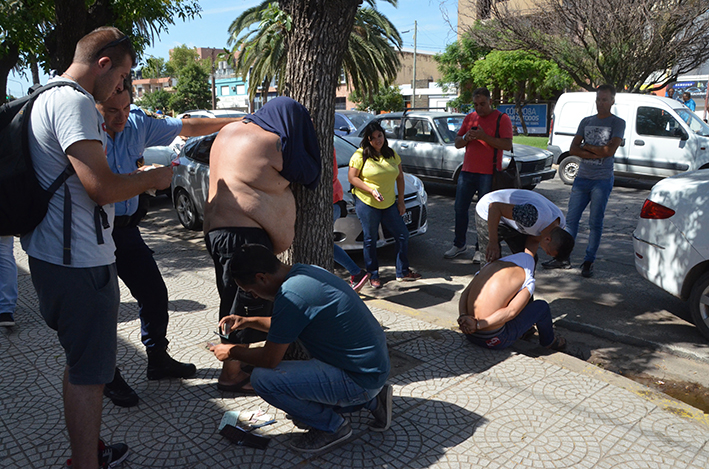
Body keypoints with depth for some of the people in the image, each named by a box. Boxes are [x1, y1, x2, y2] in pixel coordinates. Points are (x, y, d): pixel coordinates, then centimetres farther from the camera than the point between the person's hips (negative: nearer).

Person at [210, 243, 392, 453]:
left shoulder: (291, 296, -23)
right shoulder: (306, 271, 6)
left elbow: (269, 359, -14)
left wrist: (232, 352, 3)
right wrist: (249, 321, 24)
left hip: (361, 378, -10)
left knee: (263, 378, -15)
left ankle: (331, 426, 5)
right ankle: (371, 400, 20)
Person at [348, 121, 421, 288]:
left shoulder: (392, 154, 9)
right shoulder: (361, 155, -6)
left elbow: (400, 177, 13)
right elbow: (352, 177, -9)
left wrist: (401, 200, 7)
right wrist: (371, 190, -19)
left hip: (389, 203, 5)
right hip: (366, 203, -5)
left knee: (402, 235, 6)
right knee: (370, 239, 4)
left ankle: (403, 271, 22)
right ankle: (373, 275, 19)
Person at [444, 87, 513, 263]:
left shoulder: (502, 118, -2)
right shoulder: (469, 118, 14)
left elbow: (507, 145, -12)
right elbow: (457, 143, 14)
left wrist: (484, 137, -20)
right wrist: (466, 138, -8)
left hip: (488, 174, -5)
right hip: (467, 171, 5)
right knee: (460, 209, 8)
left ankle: (481, 249, 10)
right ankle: (459, 244, 22)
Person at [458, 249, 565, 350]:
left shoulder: (490, 265, 12)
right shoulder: (527, 279, -4)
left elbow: (464, 293, 2)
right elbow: (511, 311, -17)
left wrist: (462, 317, -11)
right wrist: (478, 324, -18)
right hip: (493, 339, -6)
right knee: (542, 307, 10)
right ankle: (548, 341, 38)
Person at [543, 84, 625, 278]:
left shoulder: (617, 123, 0)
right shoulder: (586, 122, 13)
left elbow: (610, 150, -14)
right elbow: (573, 149, 2)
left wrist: (586, 147, -4)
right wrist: (596, 153, -10)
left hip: (602, 180, -4)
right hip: (582, 177, 4)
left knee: (595, 223, 1)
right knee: (571, 219, 4)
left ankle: (588, 262, 9)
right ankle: (563, 258, 12)